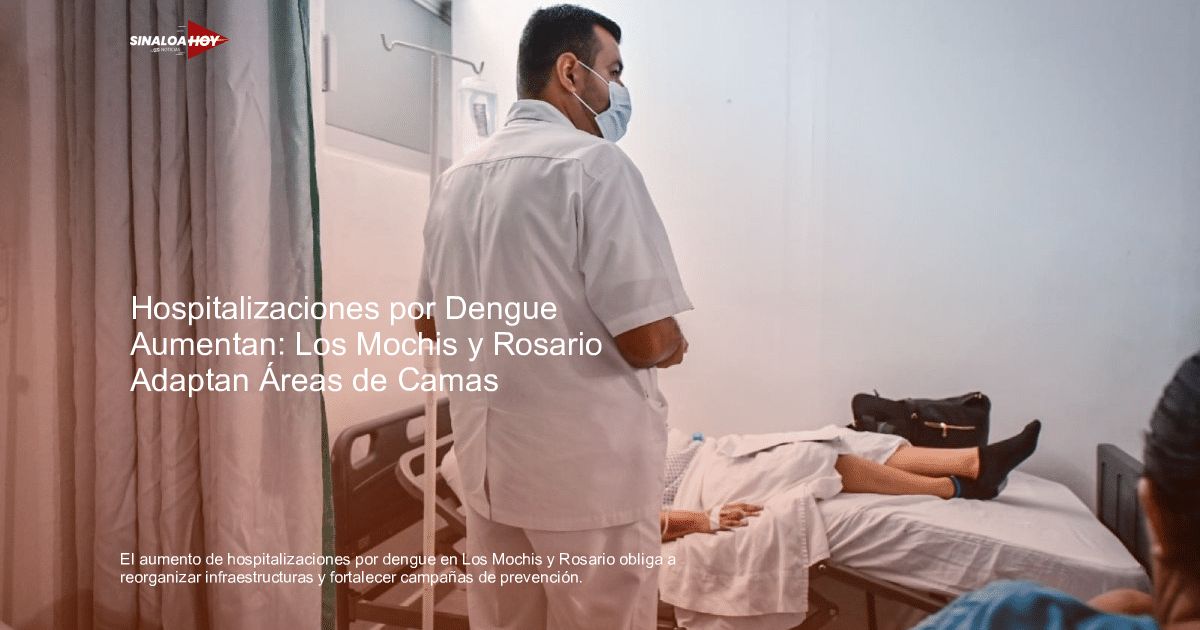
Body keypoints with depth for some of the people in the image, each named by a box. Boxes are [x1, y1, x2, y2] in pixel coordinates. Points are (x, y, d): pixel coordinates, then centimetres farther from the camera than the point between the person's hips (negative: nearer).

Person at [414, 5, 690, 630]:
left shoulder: (456, 178, 7)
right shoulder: (592, 162, -15)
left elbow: (429, 323, 16)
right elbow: (649, 340, -21)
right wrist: (673, 346, 1)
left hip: (487, 462, 7)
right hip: (590, 470, -7)